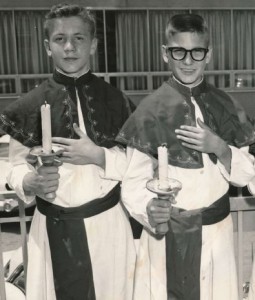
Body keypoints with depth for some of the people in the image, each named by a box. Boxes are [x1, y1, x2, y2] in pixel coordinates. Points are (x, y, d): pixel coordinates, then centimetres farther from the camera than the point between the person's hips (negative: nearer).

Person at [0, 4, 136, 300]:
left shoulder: (115, 100, -1)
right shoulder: (28, 106, -2)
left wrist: (100, 156, -16)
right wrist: (30, 183, -19)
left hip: (107, 225, 1)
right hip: (54, 229, 0)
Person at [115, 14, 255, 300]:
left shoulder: (225, 106, 0)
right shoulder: (149, 110, -10)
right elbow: (134, 182, -12)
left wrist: (218, 146, -16)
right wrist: (149, 209, -32)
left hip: (216, 232, 3)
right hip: (166, 235, -2)